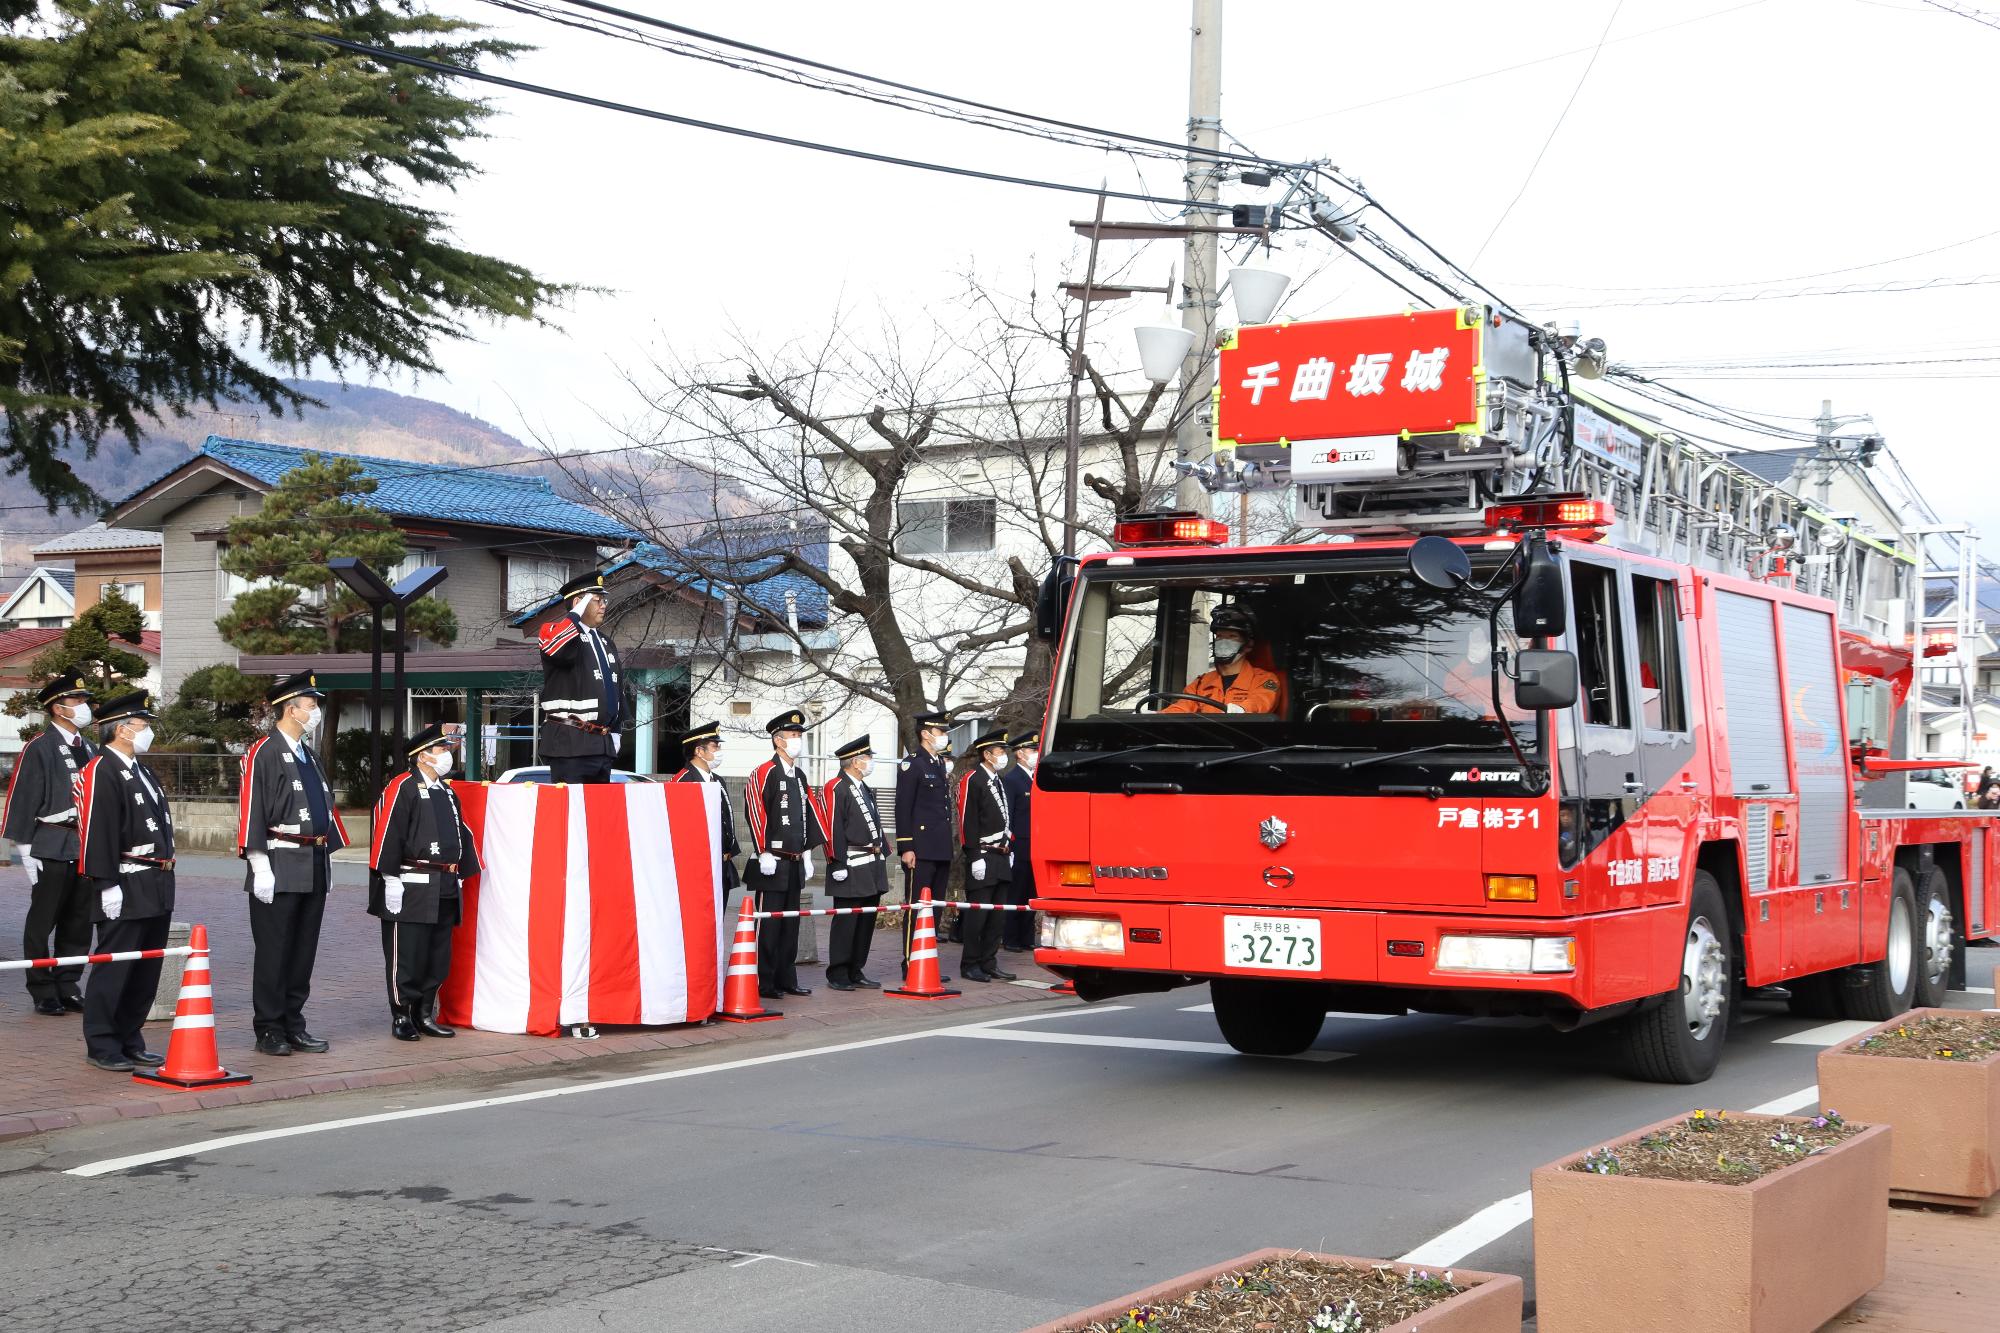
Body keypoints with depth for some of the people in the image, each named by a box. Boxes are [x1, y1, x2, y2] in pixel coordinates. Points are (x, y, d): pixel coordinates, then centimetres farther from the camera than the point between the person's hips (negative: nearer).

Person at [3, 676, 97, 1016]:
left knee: (79, 922, 10)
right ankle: (43, 993, 9)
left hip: (89, 847, 6)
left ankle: (68, 988, 19)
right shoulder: (39, 748, -6)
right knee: (42, 924, 2)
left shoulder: (89, 749, 14)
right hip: (53, 847, -6)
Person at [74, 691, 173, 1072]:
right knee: (113, 968, -3)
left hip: (156, 890, 9)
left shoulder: (139, 771, 18)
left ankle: (130, 1041, 21)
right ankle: (102, 1047, 5)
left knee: (146, 970, 12)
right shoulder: (101, 772, -12)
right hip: (126, 889, -9)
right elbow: (97, 833, -18)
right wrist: (108, 885, -21)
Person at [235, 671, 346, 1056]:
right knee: (273, 952, -1)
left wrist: (327, 857, 20)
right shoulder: (263, 753, -9)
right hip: (280, 868, -8)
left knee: (304, 951, 11)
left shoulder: (310, 756, 17)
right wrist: (260, 868, -18)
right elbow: (251, 811, -14)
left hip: (314, 868, 8)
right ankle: (270, 1031, 6)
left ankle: (293, 1025, 18)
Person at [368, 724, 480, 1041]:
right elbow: (387, 834, -14)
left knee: (439, 956, 10)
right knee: (406, 956, -2)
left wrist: (460, 874, 18)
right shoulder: (402, 788, -8)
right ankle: (402, 1018, 6)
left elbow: (462, 833, 23)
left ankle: (425, 1015, 19)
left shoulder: (447, 792, 17)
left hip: (444, 890, 8)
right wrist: (391, 879, -18)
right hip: (411, 888, -8)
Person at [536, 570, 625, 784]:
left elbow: (618, 687, 26)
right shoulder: (558, 630, -3)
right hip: (570, 743, -8)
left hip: (602, 743, 8)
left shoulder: (606, 642, 21)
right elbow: (557, 649, -29)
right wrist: (577, 613, -18)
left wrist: (615, 731, 21)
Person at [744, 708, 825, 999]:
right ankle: (764, 983, -1)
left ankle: (786, 980, 18)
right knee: (769, 923, -5)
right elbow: (755, 813, -15)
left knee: (790, 923, 11)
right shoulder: (764, 773, -9)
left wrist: (807, 853, 17)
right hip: (772, 863, -8)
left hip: (795, 863, 8)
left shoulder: (799, 776, 16)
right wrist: (764, 854, -18)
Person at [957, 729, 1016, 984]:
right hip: (983, 857, -8)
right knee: (977, 914, -5)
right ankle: (970, 965, 2)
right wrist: (975, 857, -18)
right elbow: (968, 821, -14)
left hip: (1002, 857, 8)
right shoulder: (972, 780, -9)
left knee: (997, 914, 9)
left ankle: (989, 964, 15)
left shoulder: (999, 782, 18)